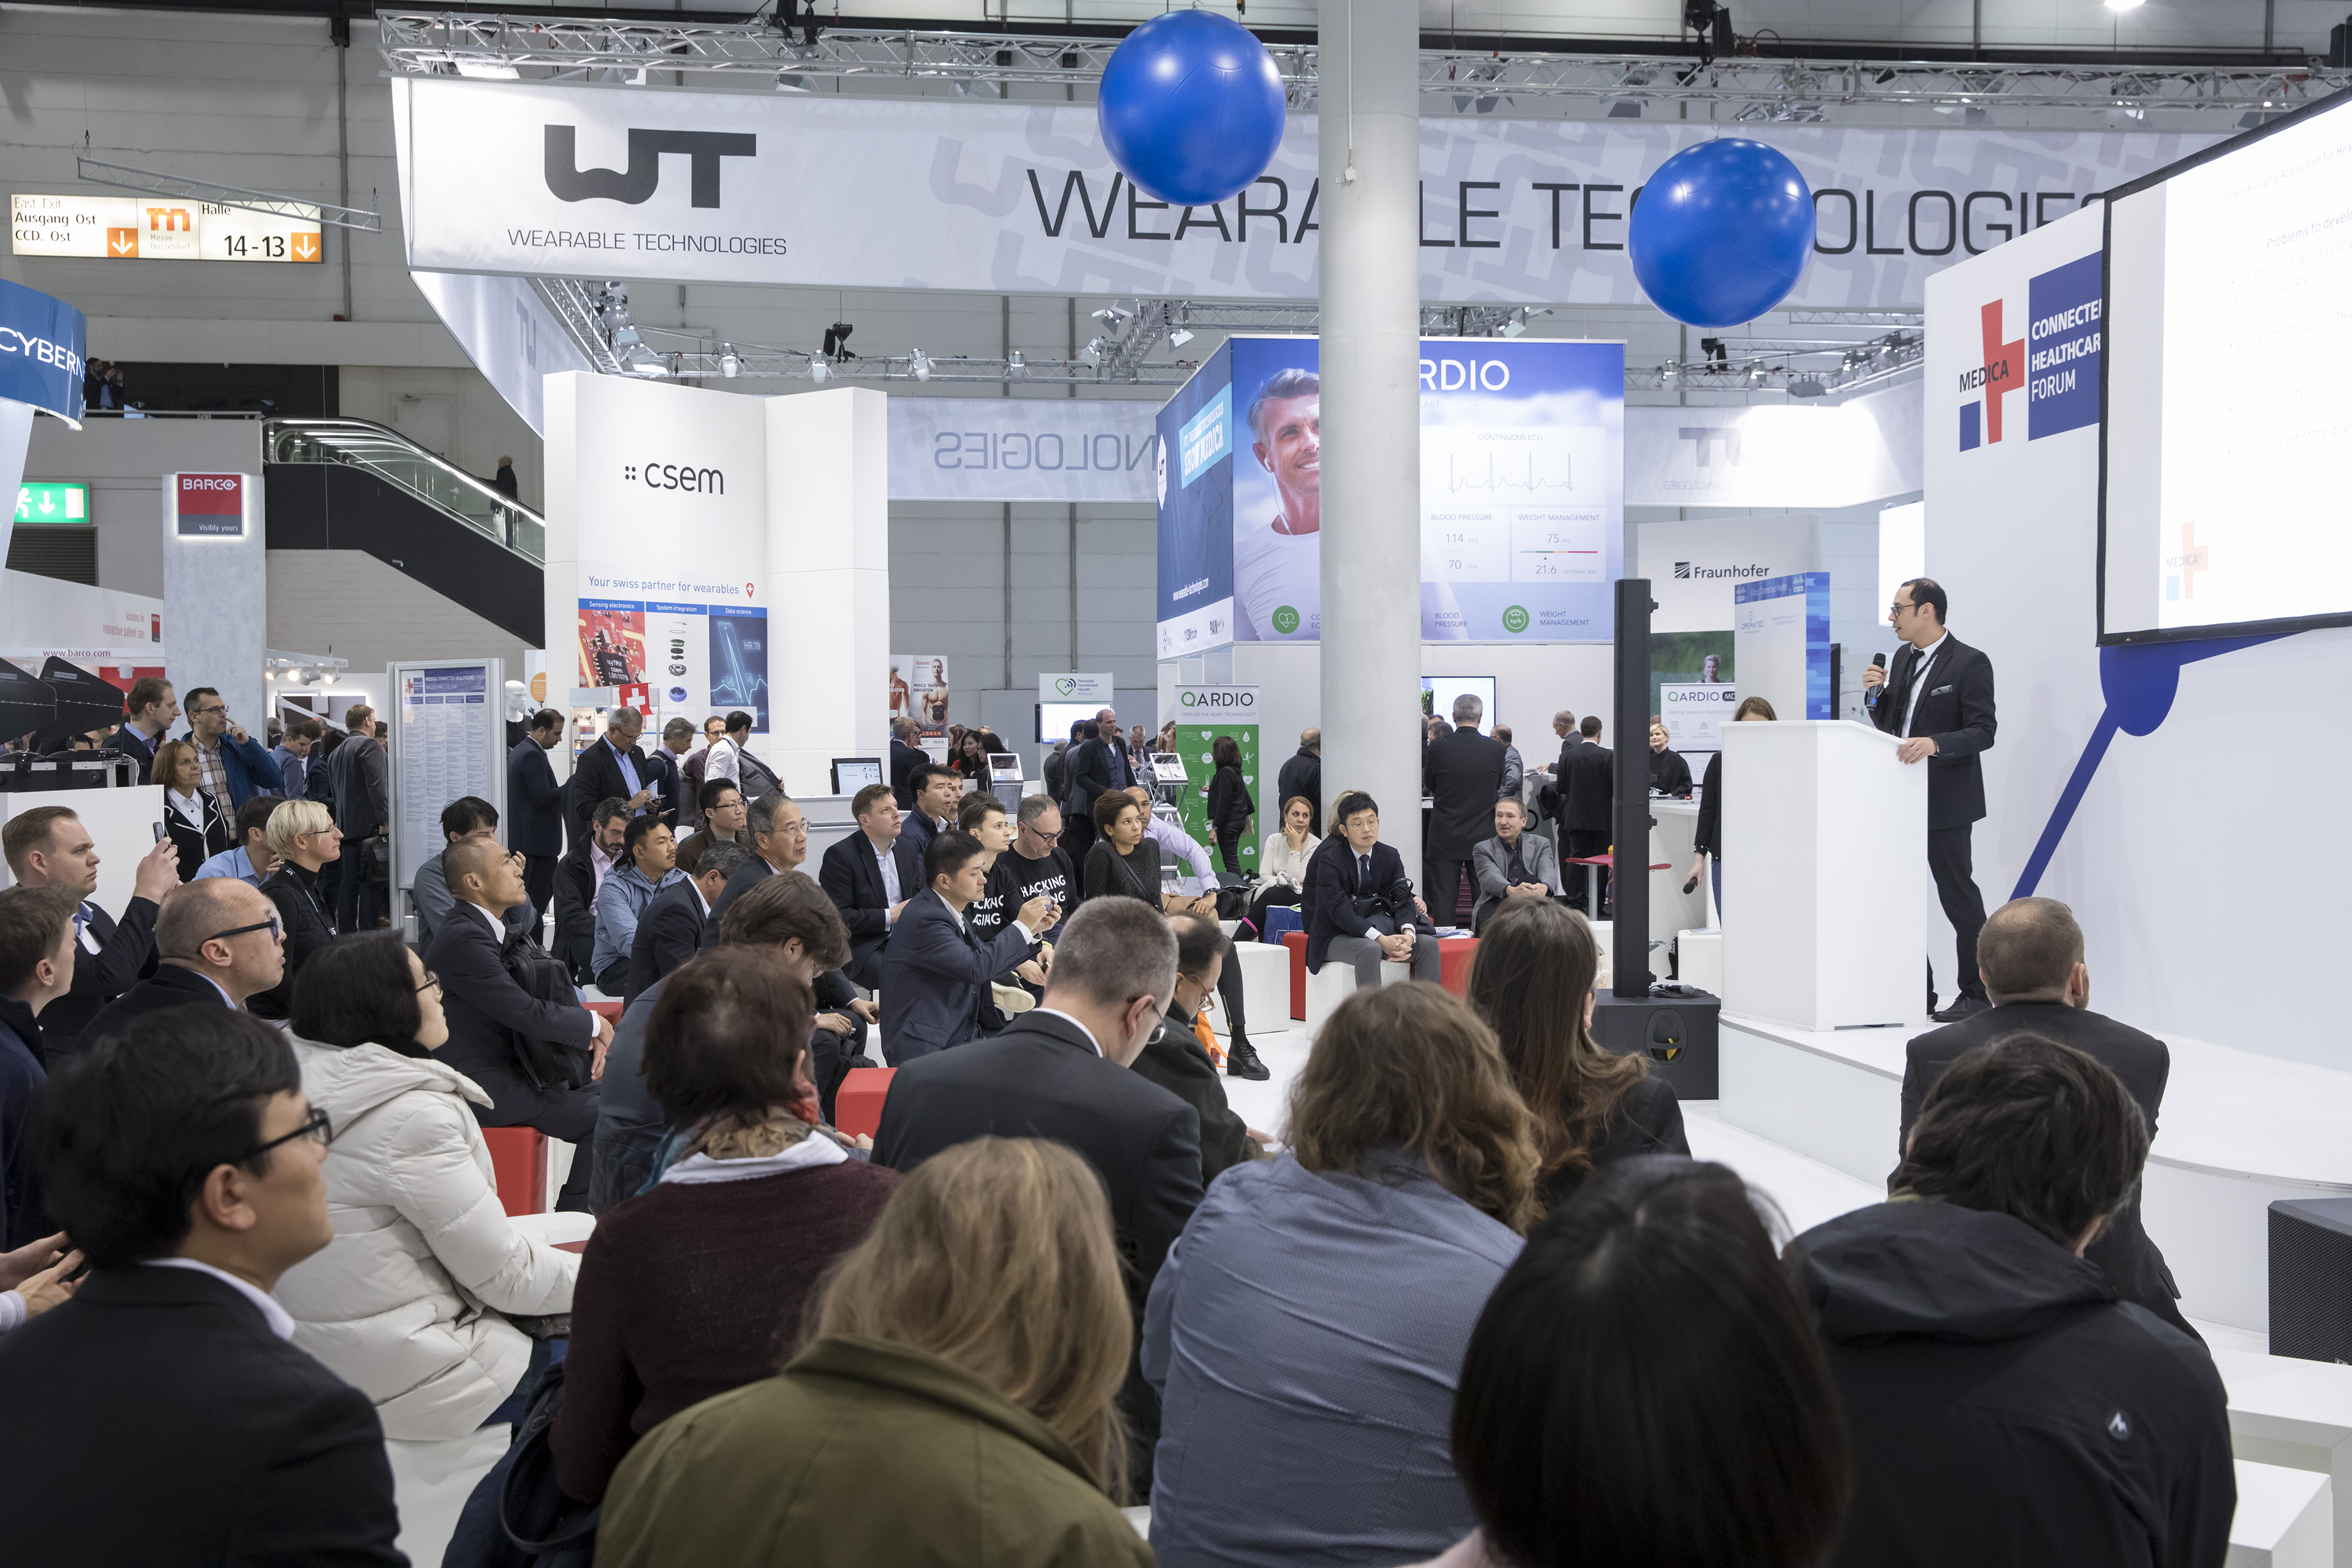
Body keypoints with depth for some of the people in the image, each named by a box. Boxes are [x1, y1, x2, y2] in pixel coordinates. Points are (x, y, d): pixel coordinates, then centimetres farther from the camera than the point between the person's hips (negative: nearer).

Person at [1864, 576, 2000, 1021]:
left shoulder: (1970, 663, -10)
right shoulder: (1903, 658, 13)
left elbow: (1983, 731, -15)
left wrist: (1935, 743, -29)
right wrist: (1875, 693, 0)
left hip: (1946, 801, -8)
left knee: (1958, 894, -2)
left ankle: (1976, 994, 9)